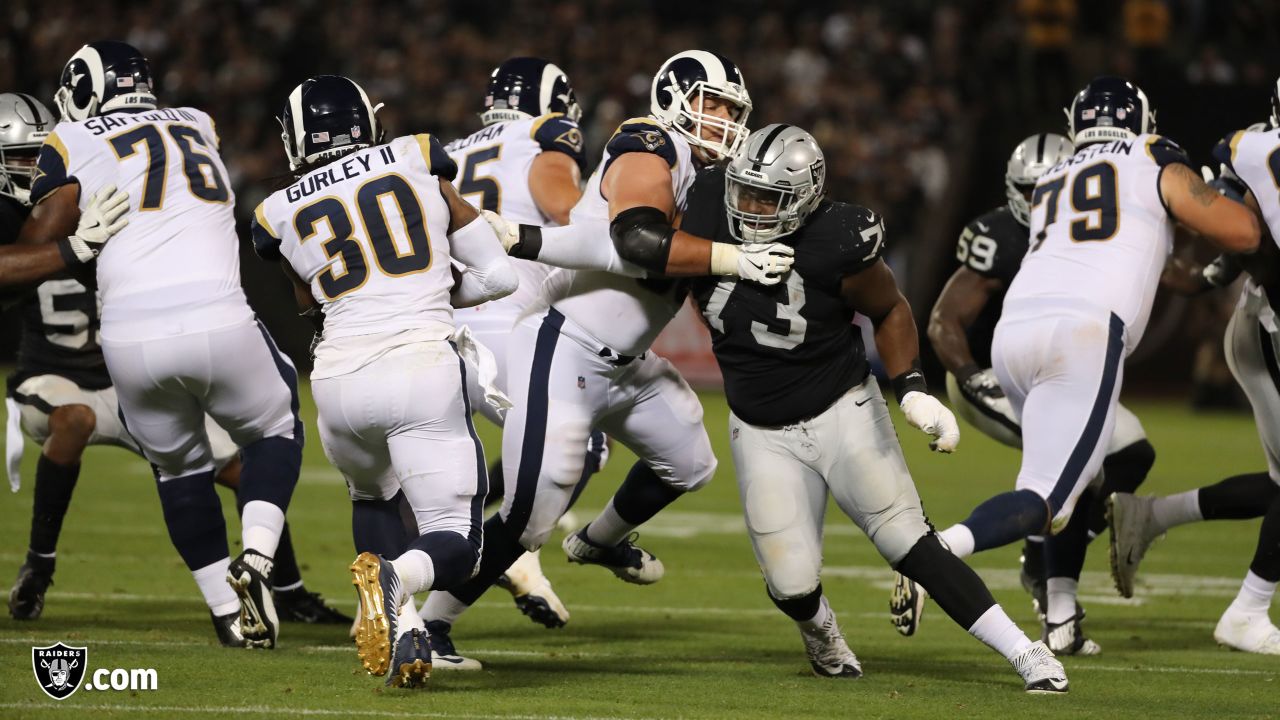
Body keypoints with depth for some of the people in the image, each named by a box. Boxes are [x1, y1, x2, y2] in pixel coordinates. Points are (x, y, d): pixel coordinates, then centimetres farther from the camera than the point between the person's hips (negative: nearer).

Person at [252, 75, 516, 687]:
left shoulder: (280, 215, 11)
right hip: (422, 367, -2)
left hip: (341, 378, 2)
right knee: (454, 543, 7)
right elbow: (498, 276, 12)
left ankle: (401, 624, 7)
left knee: (373, 497, 32)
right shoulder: (419, 161, 9)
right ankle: (399, 577, -29)